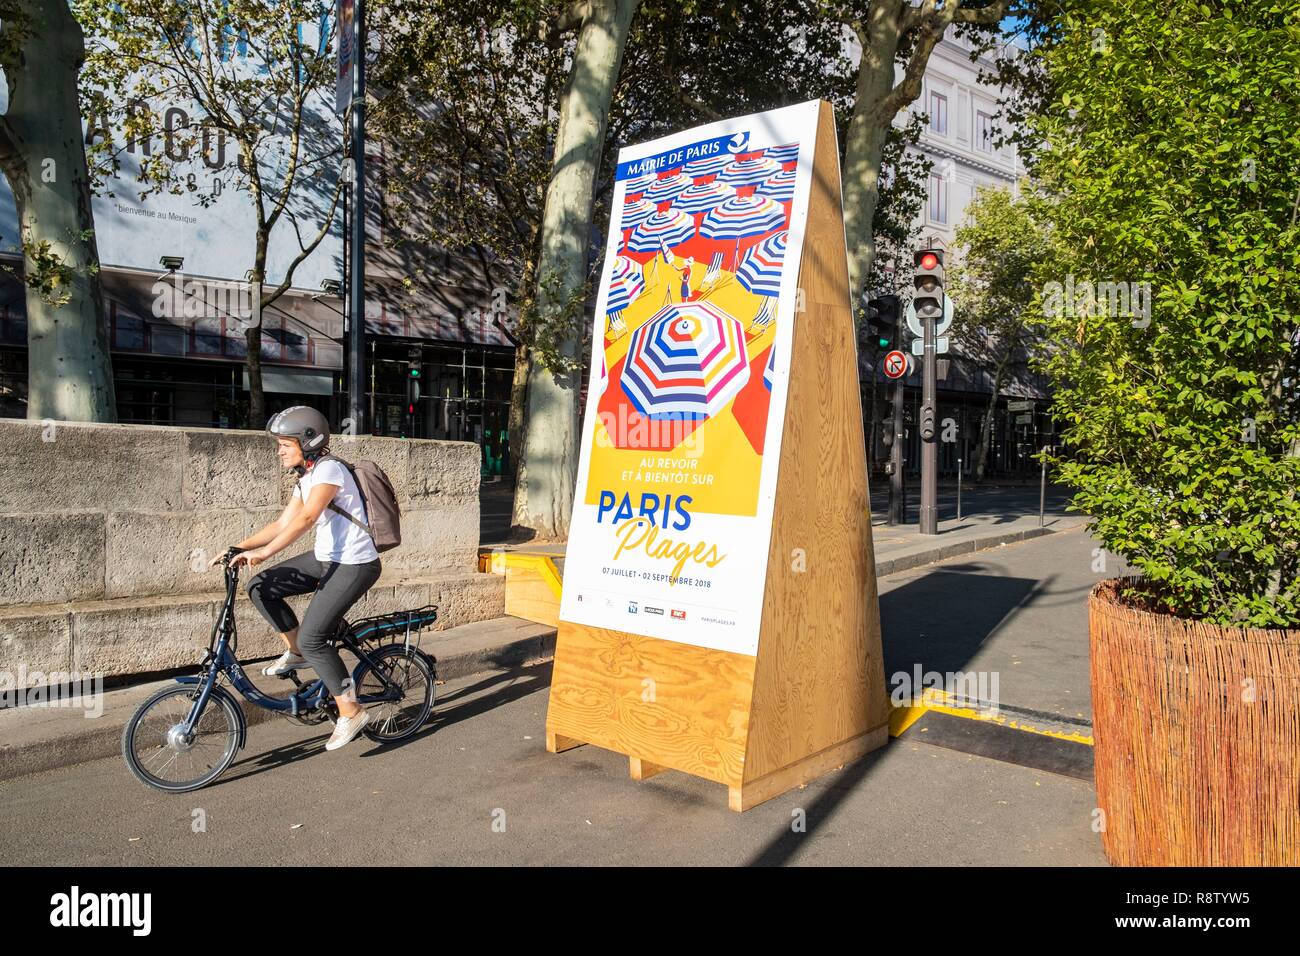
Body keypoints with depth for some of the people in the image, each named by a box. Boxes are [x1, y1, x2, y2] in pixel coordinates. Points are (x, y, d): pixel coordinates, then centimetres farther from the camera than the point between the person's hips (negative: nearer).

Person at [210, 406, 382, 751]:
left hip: (355, 564, -9)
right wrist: (238, 548, 2)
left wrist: (263, 552, -35)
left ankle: (350, 711, -2)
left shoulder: (328, 469, -17)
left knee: (312, 637, -14)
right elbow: (282, 523, 11)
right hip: (327, 557, 9)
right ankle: (296, 653, 16)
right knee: (261, 587, 2)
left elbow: (306, 519, -29)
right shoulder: (306, 478, 13)